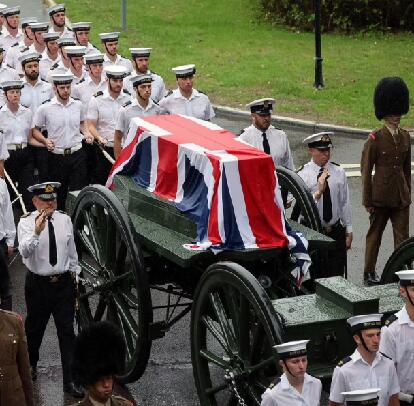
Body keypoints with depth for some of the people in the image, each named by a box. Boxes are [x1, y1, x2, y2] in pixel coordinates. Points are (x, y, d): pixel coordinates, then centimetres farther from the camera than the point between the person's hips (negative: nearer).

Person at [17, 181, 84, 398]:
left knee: (67, 331, -1)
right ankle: (31, 365, 42)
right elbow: (24, 251, -27)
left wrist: (74, 272, 18)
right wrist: (37, 232, -42)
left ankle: (70, 380, 3)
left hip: (64, 282, 2)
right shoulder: (26, 222, -10)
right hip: (38, 283, -2)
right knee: (34, 328, 15)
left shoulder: (65, 220, 1)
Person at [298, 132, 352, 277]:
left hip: (336, 231, 3)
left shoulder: (339, 172, 2)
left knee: (337, 274, 5)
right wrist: (318, 191, -28)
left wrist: (348, 231, 9)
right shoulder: (303, 174, -7)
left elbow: (345, 203, 8)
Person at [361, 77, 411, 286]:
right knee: (374, 235, 9)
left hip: (401, 197, 4)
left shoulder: (405, 137, 6)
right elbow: (366, 171, -8)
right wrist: (367, 200, -8)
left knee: (402, 237, 4)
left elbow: (407, 168, 13)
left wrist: (408, 194, 13)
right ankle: (369, 273, 19)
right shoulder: (375, 139, -10)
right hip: (381, 197, -4)